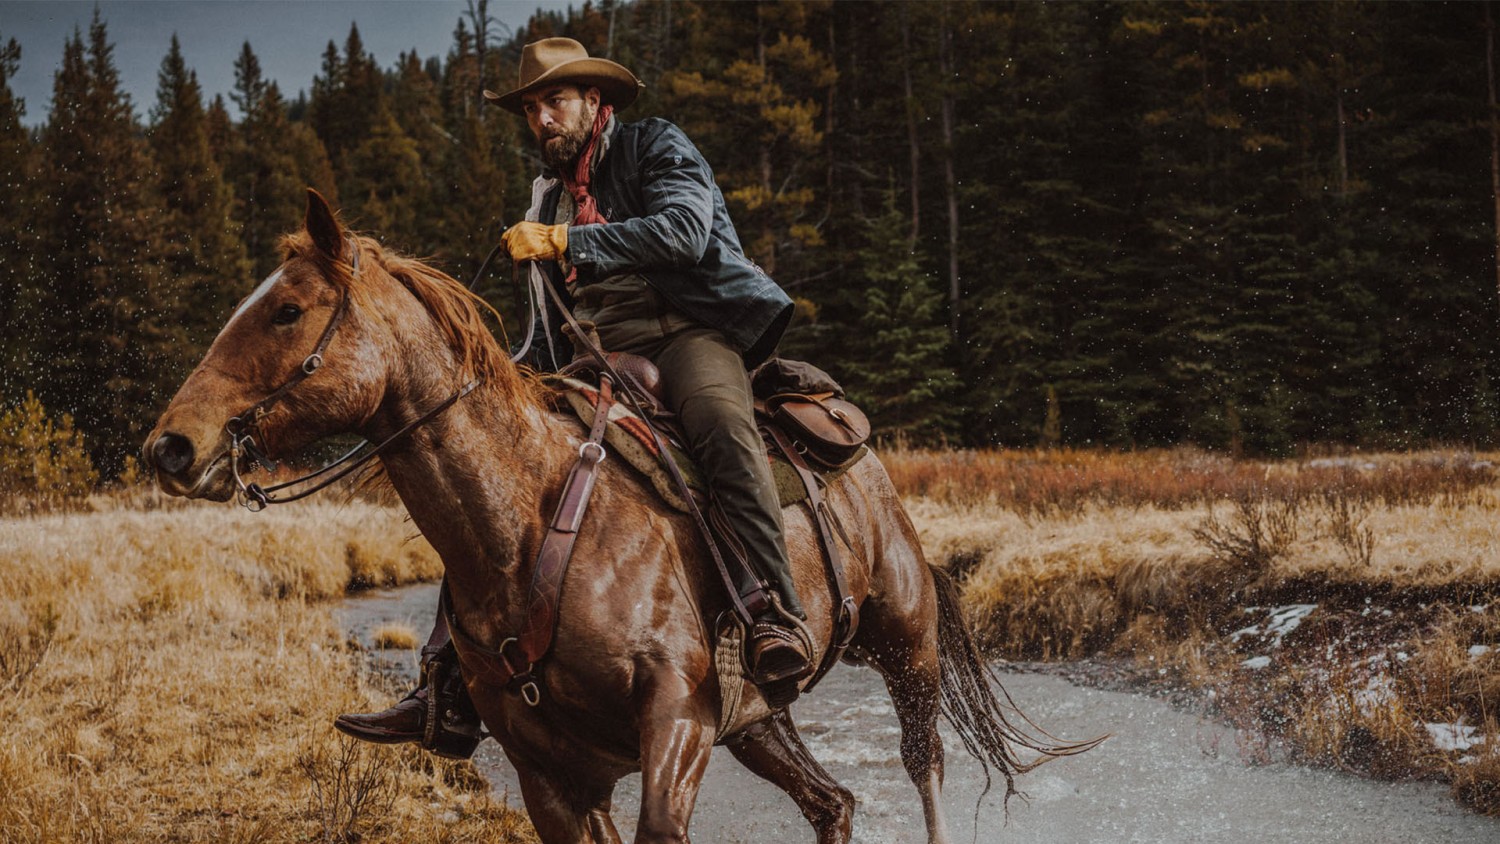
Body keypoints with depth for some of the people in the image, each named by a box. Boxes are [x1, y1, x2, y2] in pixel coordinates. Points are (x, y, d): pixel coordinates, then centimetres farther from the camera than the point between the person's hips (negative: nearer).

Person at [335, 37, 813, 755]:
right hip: (597, 359, 6)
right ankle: (449, 683, -13)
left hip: (685, 330, -6)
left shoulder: (657, 147, 8)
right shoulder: (550, 197, 27)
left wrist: (564, 242, -15)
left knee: (720, 421, -40)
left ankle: (778, 617, -47)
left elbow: (683, 232, -13)